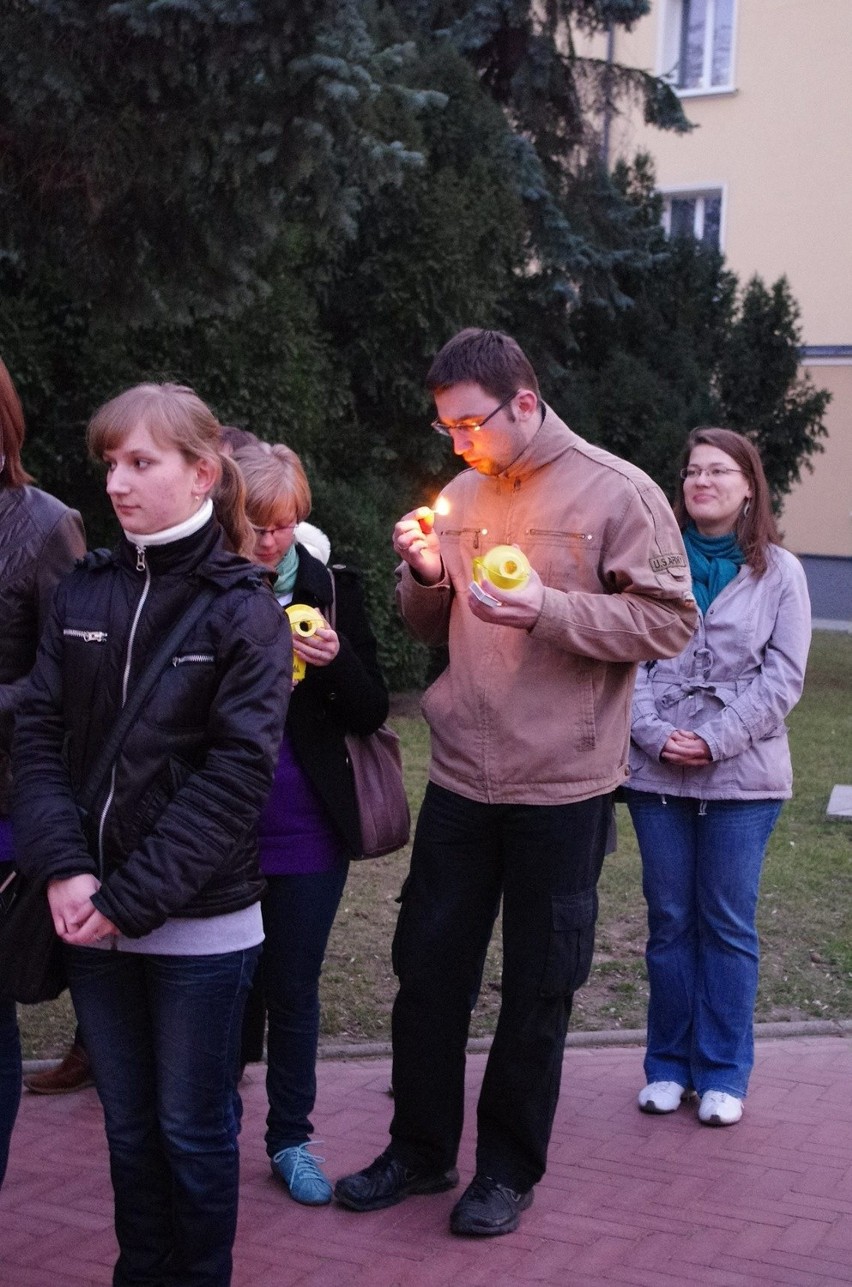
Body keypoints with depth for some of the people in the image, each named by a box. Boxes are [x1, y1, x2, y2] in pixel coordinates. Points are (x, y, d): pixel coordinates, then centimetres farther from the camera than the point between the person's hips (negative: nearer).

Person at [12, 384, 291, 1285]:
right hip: (92, 918, 4)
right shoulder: (82, 594, 4)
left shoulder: (242, 612, -8)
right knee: (128, 1125, 17)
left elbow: (235, 773, -13)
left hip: (198, 924, -4)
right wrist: (64, 867, -13)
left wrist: (133, 898, -17)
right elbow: (39, 736, 1)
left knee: (193, 1131, 9)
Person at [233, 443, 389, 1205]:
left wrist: (337, 661, -19)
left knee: (293, 989, 10)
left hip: (307, 830, 1)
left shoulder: (331, 588, -1)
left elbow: (371, 715, 1)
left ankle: (291, 1137, 24)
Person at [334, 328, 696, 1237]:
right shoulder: (462, 494, 8)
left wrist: (548, 609, -22)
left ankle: (509, 1168, 25)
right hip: (460, 778, 5)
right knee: (427, 968, 11)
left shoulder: (617, 493, -8)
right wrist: (427, 576, -6)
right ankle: (420, 1149, 29)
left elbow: (669, 622, -12)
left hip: (561, 787, -5)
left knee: (537, 990, 8)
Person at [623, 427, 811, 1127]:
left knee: (729, 924, 4)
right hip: (658, 772, 1)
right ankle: (669, 1064, 19)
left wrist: (716, 741, -11)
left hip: (742, 776, -1)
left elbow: (782, 677, -2)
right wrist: (655, 734, -12)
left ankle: (723, 1072, 15)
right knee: (670, 920, 8)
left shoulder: (779, 572, 2)